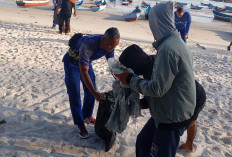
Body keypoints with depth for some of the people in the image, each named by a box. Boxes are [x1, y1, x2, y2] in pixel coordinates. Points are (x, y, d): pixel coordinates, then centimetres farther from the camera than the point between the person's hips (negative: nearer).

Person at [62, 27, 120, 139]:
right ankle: (80, 124, 5)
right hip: (72, 62, -6)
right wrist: (95, 93, -42)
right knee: (74, 94, -6)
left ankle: (87, 116, 27)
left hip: (86, 62, 6)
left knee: (90, 91, 8)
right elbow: (83, 72, -40)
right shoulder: (88, 45, -43)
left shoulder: (109, 46, -21)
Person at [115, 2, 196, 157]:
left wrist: (130, 79, -14)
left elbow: (157, 89, -26)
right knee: (143, 141, 23)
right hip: (166, 112, 9)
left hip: (172, 118, -9)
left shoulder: (168, 49, -27)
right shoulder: (176, 42, 6)